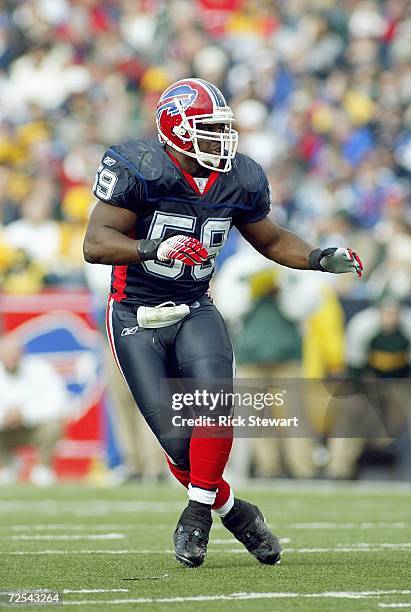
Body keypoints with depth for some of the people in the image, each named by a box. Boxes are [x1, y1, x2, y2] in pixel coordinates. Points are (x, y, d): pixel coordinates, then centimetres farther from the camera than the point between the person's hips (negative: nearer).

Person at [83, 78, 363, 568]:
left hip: (194, 312, 3)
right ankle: (233, 511, 12)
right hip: (136, 319, -3)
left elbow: (270, 240, 15)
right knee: (175, 438, -11)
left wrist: (321, 259, -2)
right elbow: (95, 244, -23)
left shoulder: (239, 181, -1)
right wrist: (155, 249, -39)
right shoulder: (138, 171, -17)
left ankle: (198, 512, -12)